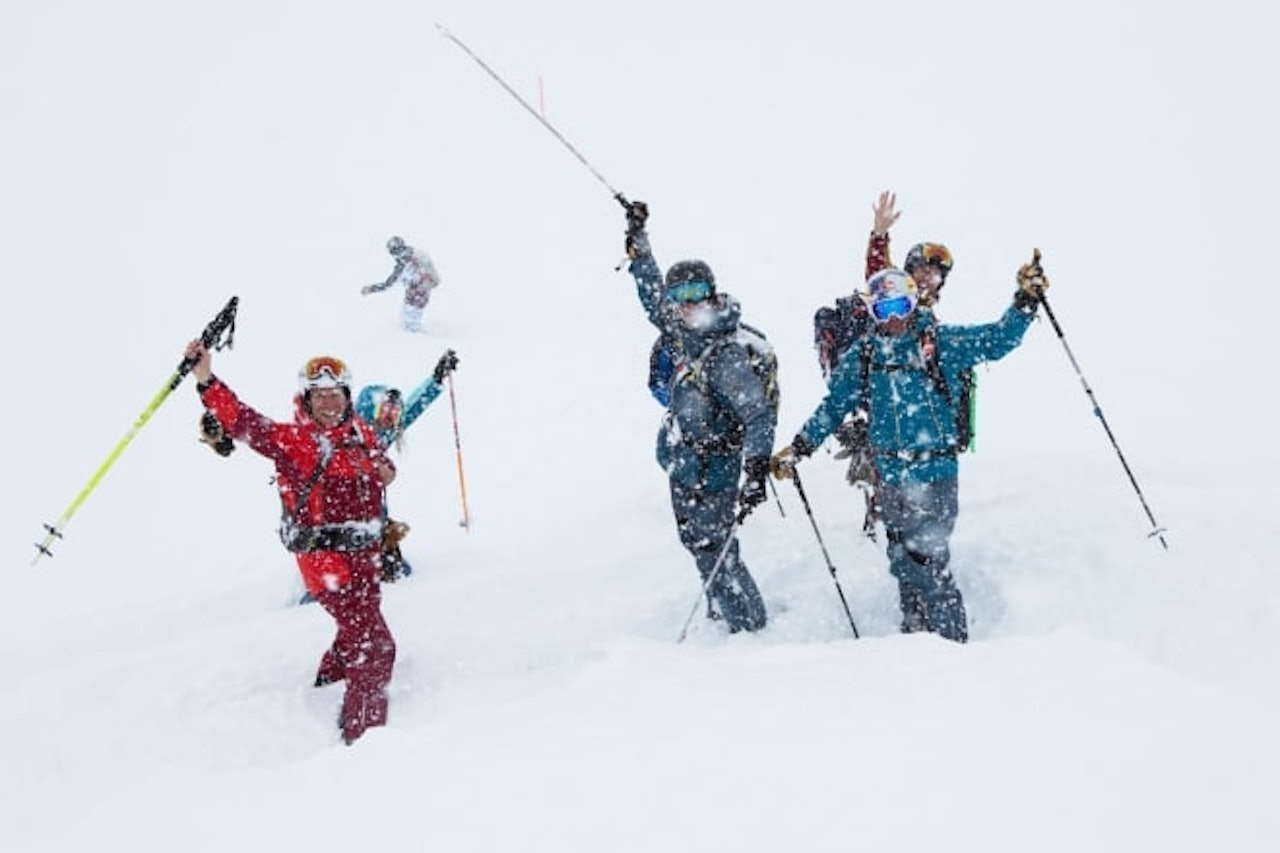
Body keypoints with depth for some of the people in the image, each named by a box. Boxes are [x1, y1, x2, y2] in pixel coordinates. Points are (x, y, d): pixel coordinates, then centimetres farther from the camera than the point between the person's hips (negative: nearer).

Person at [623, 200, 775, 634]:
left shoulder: (726, 356, -23)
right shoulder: (685, 334, 1)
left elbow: (760, 414, -28)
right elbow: (652, 295, 18)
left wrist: (756, 474, -37)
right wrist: (637, 238, 22)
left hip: (710, 477, -9)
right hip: (684, 472, 9)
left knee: (716, 557, -5)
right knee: (701, 547, 20)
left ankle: (751, 629, 5)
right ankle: (722, 616, 35)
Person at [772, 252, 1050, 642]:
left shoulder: (942, 344, 1)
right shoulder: (861, 359, 9)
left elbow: (997, 340, -2)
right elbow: (833, 407, 18)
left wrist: (1025, 302, -15)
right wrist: (799, 448, 16)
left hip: (937, 473, -4)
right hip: (892, 477, 4)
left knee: (926, 558, -10)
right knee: (904, 561, 10)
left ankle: (953, 638, 0)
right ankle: (917, 636, 23)